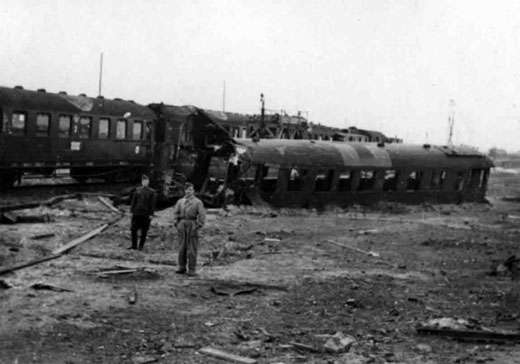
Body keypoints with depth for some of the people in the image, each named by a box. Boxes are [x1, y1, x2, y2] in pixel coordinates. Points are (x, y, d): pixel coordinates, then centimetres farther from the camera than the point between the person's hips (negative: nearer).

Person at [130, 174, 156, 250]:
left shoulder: (151, 192, 1)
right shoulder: (137, 190, 9)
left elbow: (152, 204, -1)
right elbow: (133, 201, 11)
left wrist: (151, 214, -6)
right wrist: (132, 211, 5)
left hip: (146, 214, -2)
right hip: (136, 213, 2)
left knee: (144, 231, 2)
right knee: (133, 230, 0)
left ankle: (141, 246, 12)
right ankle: (134, 245, 10)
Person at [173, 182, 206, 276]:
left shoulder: (197, 202, 2)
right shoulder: (180, 201, 13)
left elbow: (202, 215, -2)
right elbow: (175, 213, 15)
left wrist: (198, 225, -10)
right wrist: (176, 223, 3)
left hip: (192, 224, -3)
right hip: (182, 223, 4)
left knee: (192, 248, -3)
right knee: (182, 246, 6)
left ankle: (191, 269, 0)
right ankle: (182, 267, 14)